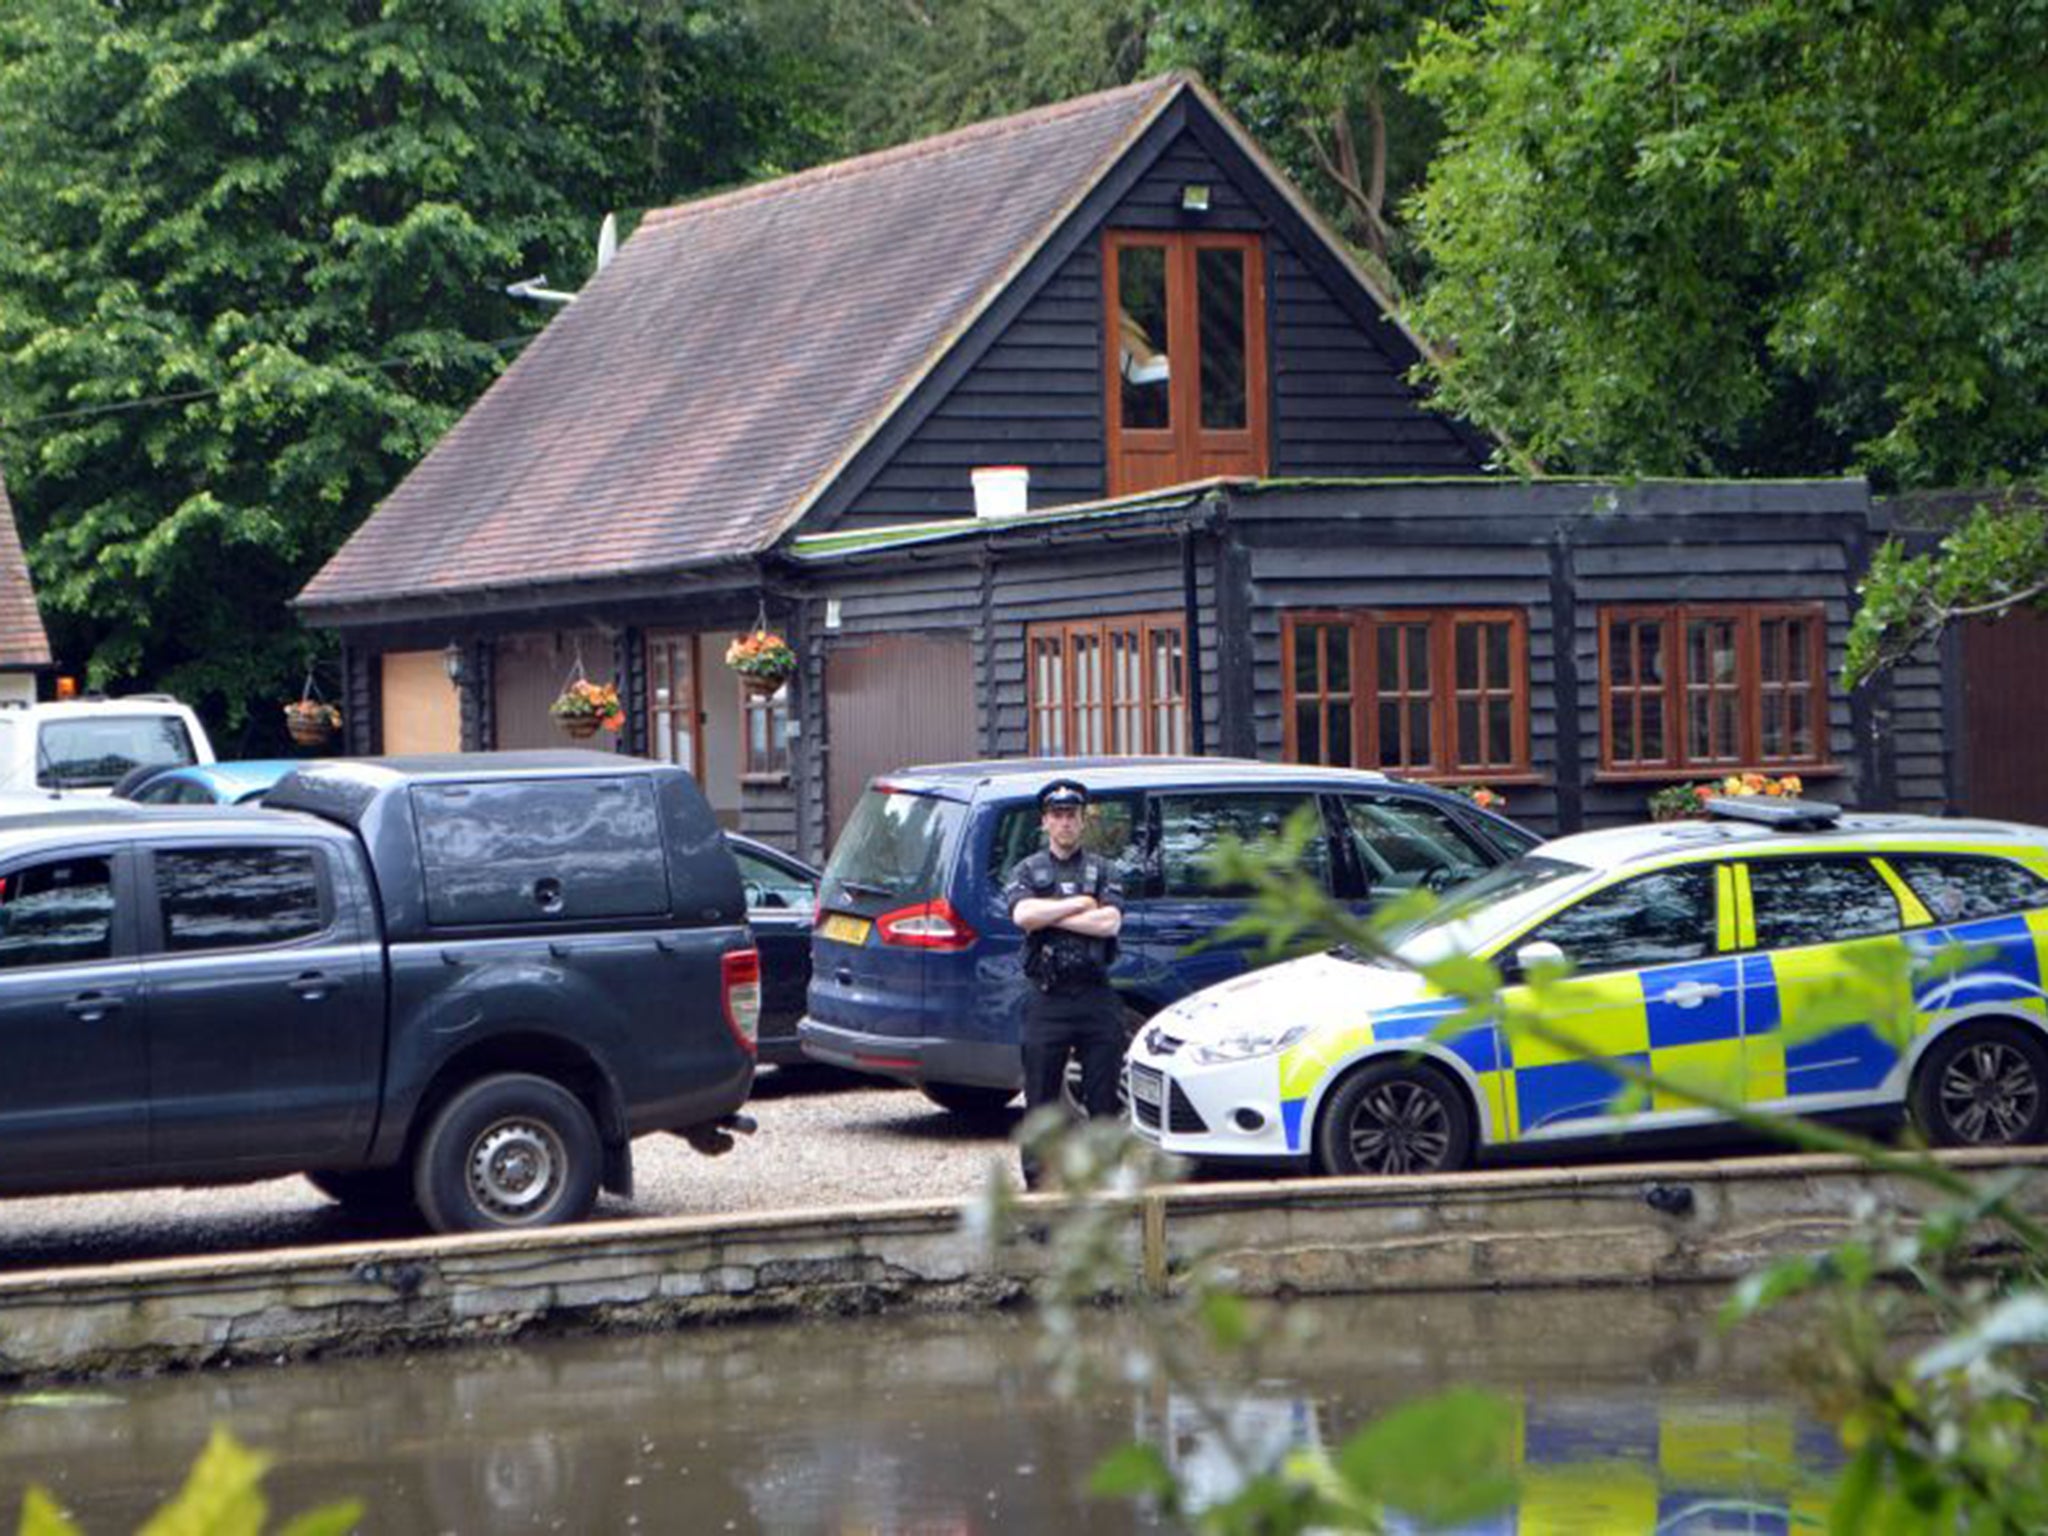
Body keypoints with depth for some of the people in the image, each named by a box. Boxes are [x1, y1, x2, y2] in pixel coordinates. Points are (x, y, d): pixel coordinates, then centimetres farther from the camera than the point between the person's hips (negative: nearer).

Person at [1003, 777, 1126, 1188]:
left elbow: (1110, 922, -7)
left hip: (1096, 996, 1)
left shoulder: (1102, 870, 11)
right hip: (1048, 999, -1)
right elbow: (1022, 915, -12)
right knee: (1041, 1099, 0)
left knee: (1103, 1097, 3)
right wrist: (1079, 905, -7)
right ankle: (1037, 1182, 3)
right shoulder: (1027, 871, 10)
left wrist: (1049, 917, -8)